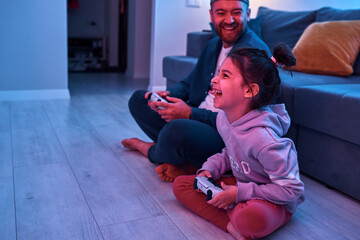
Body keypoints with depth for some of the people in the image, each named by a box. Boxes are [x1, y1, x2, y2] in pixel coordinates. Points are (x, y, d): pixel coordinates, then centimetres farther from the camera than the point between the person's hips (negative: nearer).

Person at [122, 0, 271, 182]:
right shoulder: (212, 46, 12)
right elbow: (189, 83, 21)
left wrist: (190, 113, -26)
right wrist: (168, 94, -3)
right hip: (195, 118, 9)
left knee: (178, 129, -38)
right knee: (138, 99, 11)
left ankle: (150, 150, 2)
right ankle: (186, 162, -6)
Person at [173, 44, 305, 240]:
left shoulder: (261, 137, -33)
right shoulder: (223, 118, -7)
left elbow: (291, 190, -26)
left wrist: (240, 193, -24)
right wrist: (209, 169, -5)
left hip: (274, 201, -8)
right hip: (241, 186, 9)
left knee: (251, 218, -42)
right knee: (180, 185, 0)